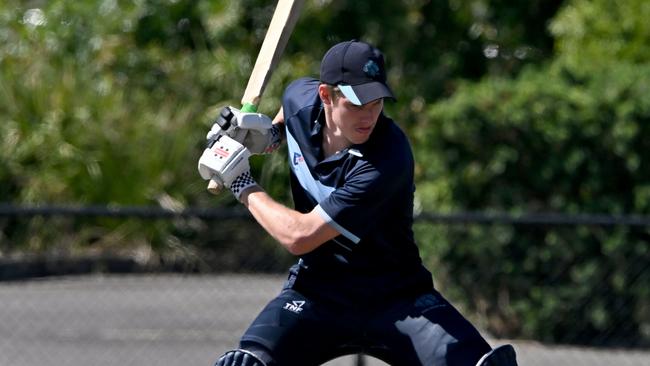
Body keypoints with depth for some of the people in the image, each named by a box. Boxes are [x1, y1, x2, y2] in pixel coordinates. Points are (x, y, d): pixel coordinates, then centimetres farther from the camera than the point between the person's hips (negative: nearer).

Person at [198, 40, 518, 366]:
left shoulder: (387, 162, -27)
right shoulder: (301, 98, -8)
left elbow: (299, 236, -25)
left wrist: (243, 186, -13)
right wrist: (270, 132, 4)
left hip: (395, 299, -4)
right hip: (316, 295, 4)